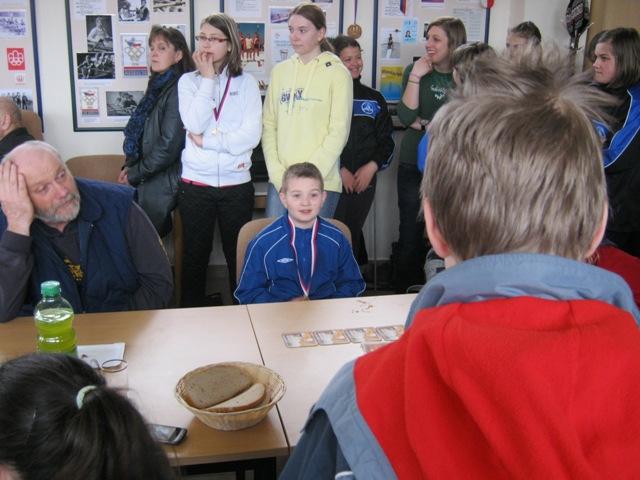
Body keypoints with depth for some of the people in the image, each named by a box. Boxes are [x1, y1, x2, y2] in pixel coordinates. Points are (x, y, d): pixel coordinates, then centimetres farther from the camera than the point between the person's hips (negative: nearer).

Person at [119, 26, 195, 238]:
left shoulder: (178, 90, -15)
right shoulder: (158, 86, 13)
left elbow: (168, 145, -18)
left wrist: (134, 174, -9)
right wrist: (130, 165, 4)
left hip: (162, 185, -8)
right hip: (146, 181, 8)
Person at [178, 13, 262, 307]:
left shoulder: (246, 83, 3)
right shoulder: (188, 81, 6)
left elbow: (251, 136, -9)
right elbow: (194, 124, -12)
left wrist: (205, 141, -10)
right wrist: (208, 78, -8)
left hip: (236, 184, -1)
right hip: (195, 184, 1)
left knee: (238, 256, 6)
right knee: (195, 254, 9)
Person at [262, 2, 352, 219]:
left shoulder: (337, 73, -3)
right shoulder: (280, 71, 10)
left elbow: (338, 132, -7)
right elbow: (269, 125, 8)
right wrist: (277, 173, -4)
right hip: (279, 182, 4)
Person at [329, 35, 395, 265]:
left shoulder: (374, 99, 13)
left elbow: (387, 140, 12)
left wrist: (372, 166, -4)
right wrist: (339, 170, -12)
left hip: (365, 181, 4)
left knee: (353, 237, 11)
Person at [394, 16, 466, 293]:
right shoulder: (416, 71, 2)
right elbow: (406, 117, -9)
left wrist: (424, 124, -12)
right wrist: (415, 77, -14)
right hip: (414, 166, 0)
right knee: (410, 235, 5)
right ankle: (405, 297, 16)